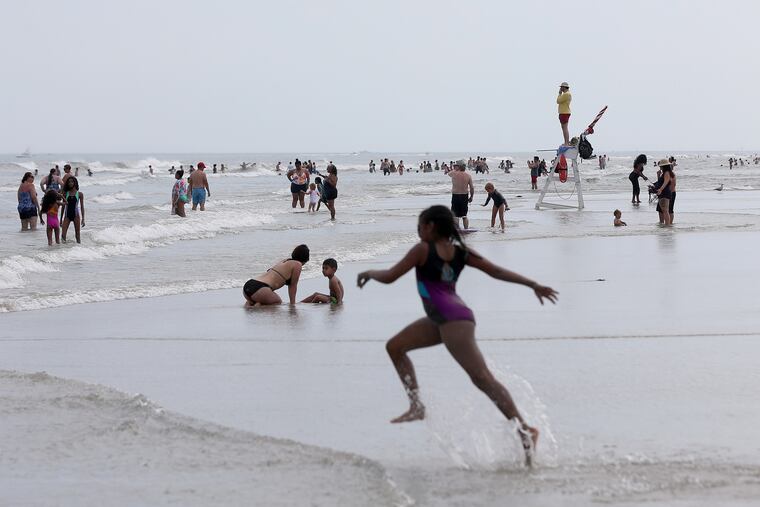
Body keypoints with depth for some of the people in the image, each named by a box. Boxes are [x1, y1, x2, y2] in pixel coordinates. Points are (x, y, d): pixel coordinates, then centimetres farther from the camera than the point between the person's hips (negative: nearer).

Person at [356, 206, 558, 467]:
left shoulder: (423, 250, -6)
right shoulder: (460, 252, 13)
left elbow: (389, 277, -4)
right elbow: (497, 271, 6)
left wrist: (369, 273, 16)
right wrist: (533, 284, 4)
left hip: (453, 320, -9)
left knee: (482, 378, -14)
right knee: (395, 347, 18)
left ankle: (525, 429, -20)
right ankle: (416, 406, 18)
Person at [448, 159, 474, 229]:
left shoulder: (454, 174, -9)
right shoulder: (468, 176, -2)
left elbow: (449, 173, 16)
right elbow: (472, 188, 0)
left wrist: (455, 169, 23)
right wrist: (471, 197, 11)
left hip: (455, 196, -4)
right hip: (465, 196, 4)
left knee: (455, 216, 1)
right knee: (464, 216, 14)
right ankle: (466, 229, 14)